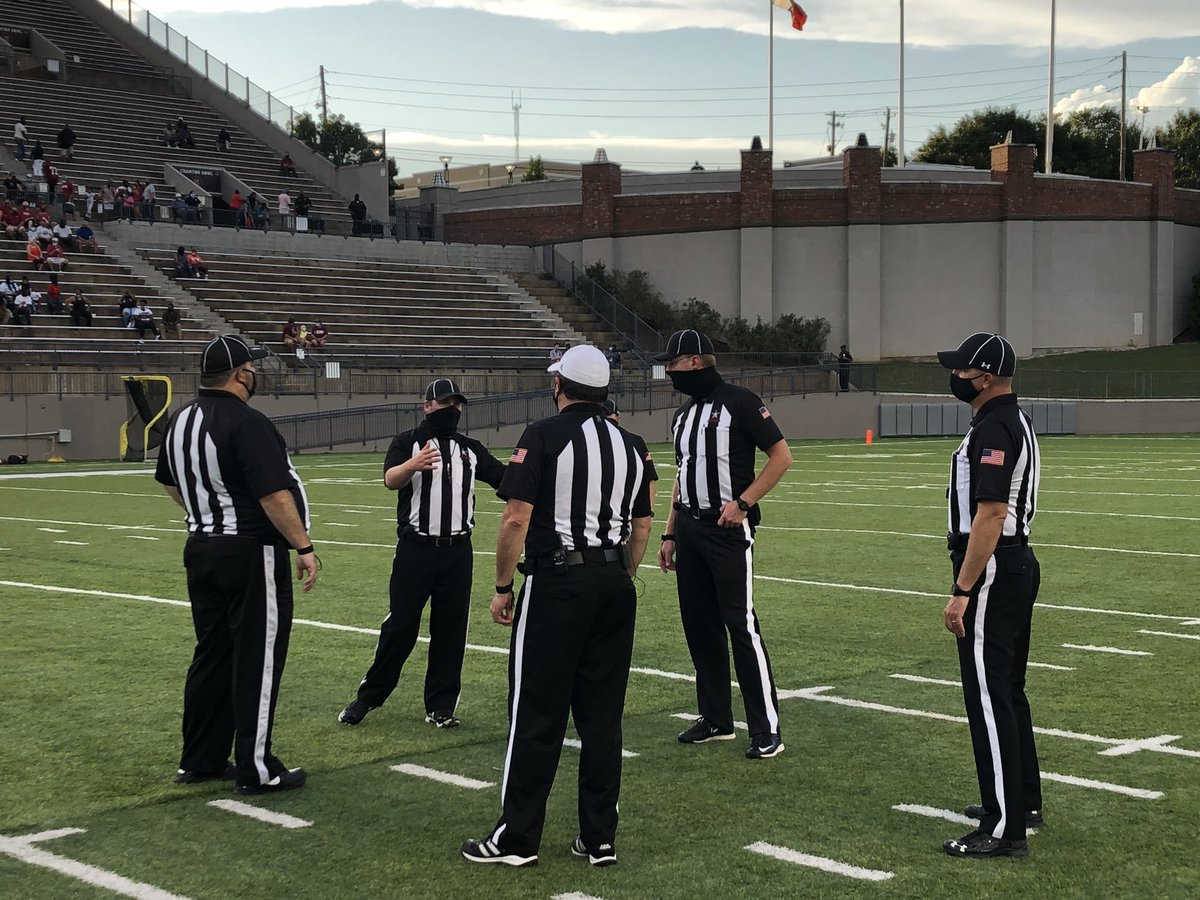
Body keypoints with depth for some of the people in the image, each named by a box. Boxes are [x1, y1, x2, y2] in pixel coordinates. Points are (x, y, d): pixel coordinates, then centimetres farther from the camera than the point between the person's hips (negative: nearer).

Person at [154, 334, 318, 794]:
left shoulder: (180, 421, 9)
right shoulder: (247, 423, -18)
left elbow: (171, 484, 23)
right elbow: (274, 495, -23)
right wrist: (304, 546, -17)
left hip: (200, 549, 8)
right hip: (251, 554, -8)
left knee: (212, 655, 16)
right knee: (257, 660, -1)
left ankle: (199, 761, 23)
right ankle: (256, 769, 4)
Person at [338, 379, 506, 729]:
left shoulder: (470, 449, 11)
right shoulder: (407, 442, -1)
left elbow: (506, 479, 3)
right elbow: (390, 480, -19)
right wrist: (413, 465, -41)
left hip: (458, 552, 4)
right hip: (415, 550, -3)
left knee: (450, 630, 6)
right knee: (400, 627, -1)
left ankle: (440, 706, 15)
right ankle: (367, 698, 12)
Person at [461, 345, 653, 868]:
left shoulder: (544, 436, -6)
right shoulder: (628, 444, 13)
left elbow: (516, 519, -13)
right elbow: (642, 526, 17)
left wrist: (502, 587, -4)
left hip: (557, 582, -6)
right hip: (614, 582, 6)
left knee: (537, 714, 0)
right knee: (603, 715, 10)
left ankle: (518, 838, 5)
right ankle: (599, 838, 14)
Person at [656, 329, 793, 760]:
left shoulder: (739, 402, -9)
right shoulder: (682, 415, 15)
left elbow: (781, 456, -10)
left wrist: (743, 502, -17)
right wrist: (670, 535, 18)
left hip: (728, 529, -8)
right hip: (689, 528, 8)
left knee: (740, 623, -10)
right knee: (699, 624, 10)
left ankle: (767, 728, -5)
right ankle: (716, 719, 21)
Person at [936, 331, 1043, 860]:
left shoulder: (993, 429, -18)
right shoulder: (1015, 421, 15)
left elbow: (990, 515, -24)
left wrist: (962, 591, -24)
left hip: (992, 572, -11)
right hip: (1018, 564, 11)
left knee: (988, 696, -8)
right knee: (1008, 688, 19)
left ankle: (1004, 830, -7)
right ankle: (1025, 801, 30)